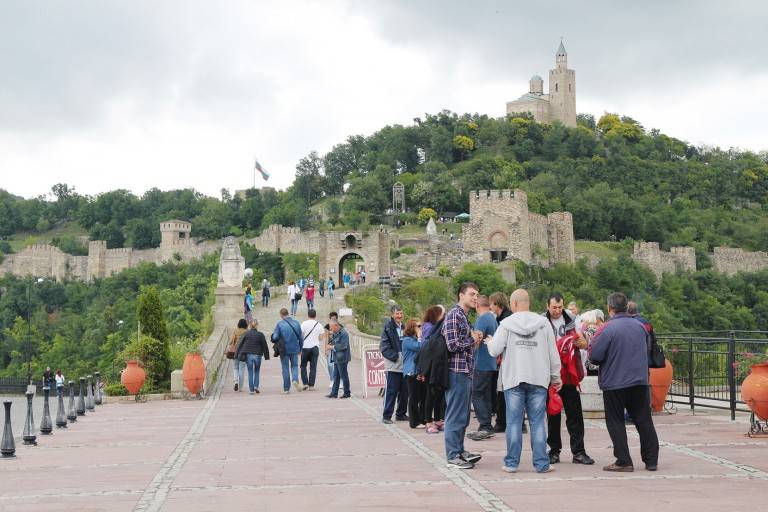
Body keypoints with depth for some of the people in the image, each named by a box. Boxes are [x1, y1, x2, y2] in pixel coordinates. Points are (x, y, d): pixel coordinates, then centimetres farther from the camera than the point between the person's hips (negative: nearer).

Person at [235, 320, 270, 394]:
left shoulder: (245, 334, -2)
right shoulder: (260, 334, -4)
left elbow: (239, 344, -2)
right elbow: (264, 346, 1)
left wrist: (236, 355, 3)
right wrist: (266, 356, 11)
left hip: (248, 355, 0)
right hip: (257, 355, 0)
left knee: (250, 372, 7)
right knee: (257, 371, 17)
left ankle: (251, 389, 5)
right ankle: (256, 386, 2)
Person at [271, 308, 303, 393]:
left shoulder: (279, 324, -9)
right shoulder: (296, 322, 1)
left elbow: (275, 337, -12)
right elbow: (300, 337, 5)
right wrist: (300, 348, 15)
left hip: (284, 349, -2)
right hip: (295, 349, 2)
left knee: (285, 368, 8)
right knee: (294, 365, 15)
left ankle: (286, 388, 10)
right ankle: (295, 380, -13)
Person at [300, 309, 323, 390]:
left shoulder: (304, 323, -6)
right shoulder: (319, 325, 3)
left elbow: (300, 335, -6)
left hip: (305, 347, -2)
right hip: (315, 347, 2)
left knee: (303, 366, 10)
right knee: (313, 367, 4)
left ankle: (305, 383, 0)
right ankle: (311, 385, 2)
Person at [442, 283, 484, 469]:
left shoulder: (464, 317, 20)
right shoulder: (454, 315, -12)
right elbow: (452, 345, -21)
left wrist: (475, 341, 8)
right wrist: (472, 340, -7)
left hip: (466, 372, 10)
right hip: (457, 372, -10)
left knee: (463, 415, 15)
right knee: (456, 416, -6)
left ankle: (459, 450, 23)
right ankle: (453, 456, -2)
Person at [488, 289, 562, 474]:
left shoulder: (506, 323, -4)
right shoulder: (543, 323, 3)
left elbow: (494, 350, -5)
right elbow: (553, 354, 6)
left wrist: (490, 342, 17)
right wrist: (555, 377, 16)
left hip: (513, 379, -1)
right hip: (538, 379, 1)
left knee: (514, 422, 4)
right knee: (538, 422, 5)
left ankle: (512, 462, 9)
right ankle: (541, 463, 6)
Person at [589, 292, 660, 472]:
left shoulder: (607, 328, -14)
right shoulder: (640, 326, 5)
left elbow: (594, 355, -16)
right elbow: (647, 350, 18)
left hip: (614, 383, -5)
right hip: (640, 381, 5)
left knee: (615, 422, 5)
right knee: (644, 420, 11)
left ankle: (624, 461, 2)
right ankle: (651, 460, 14)